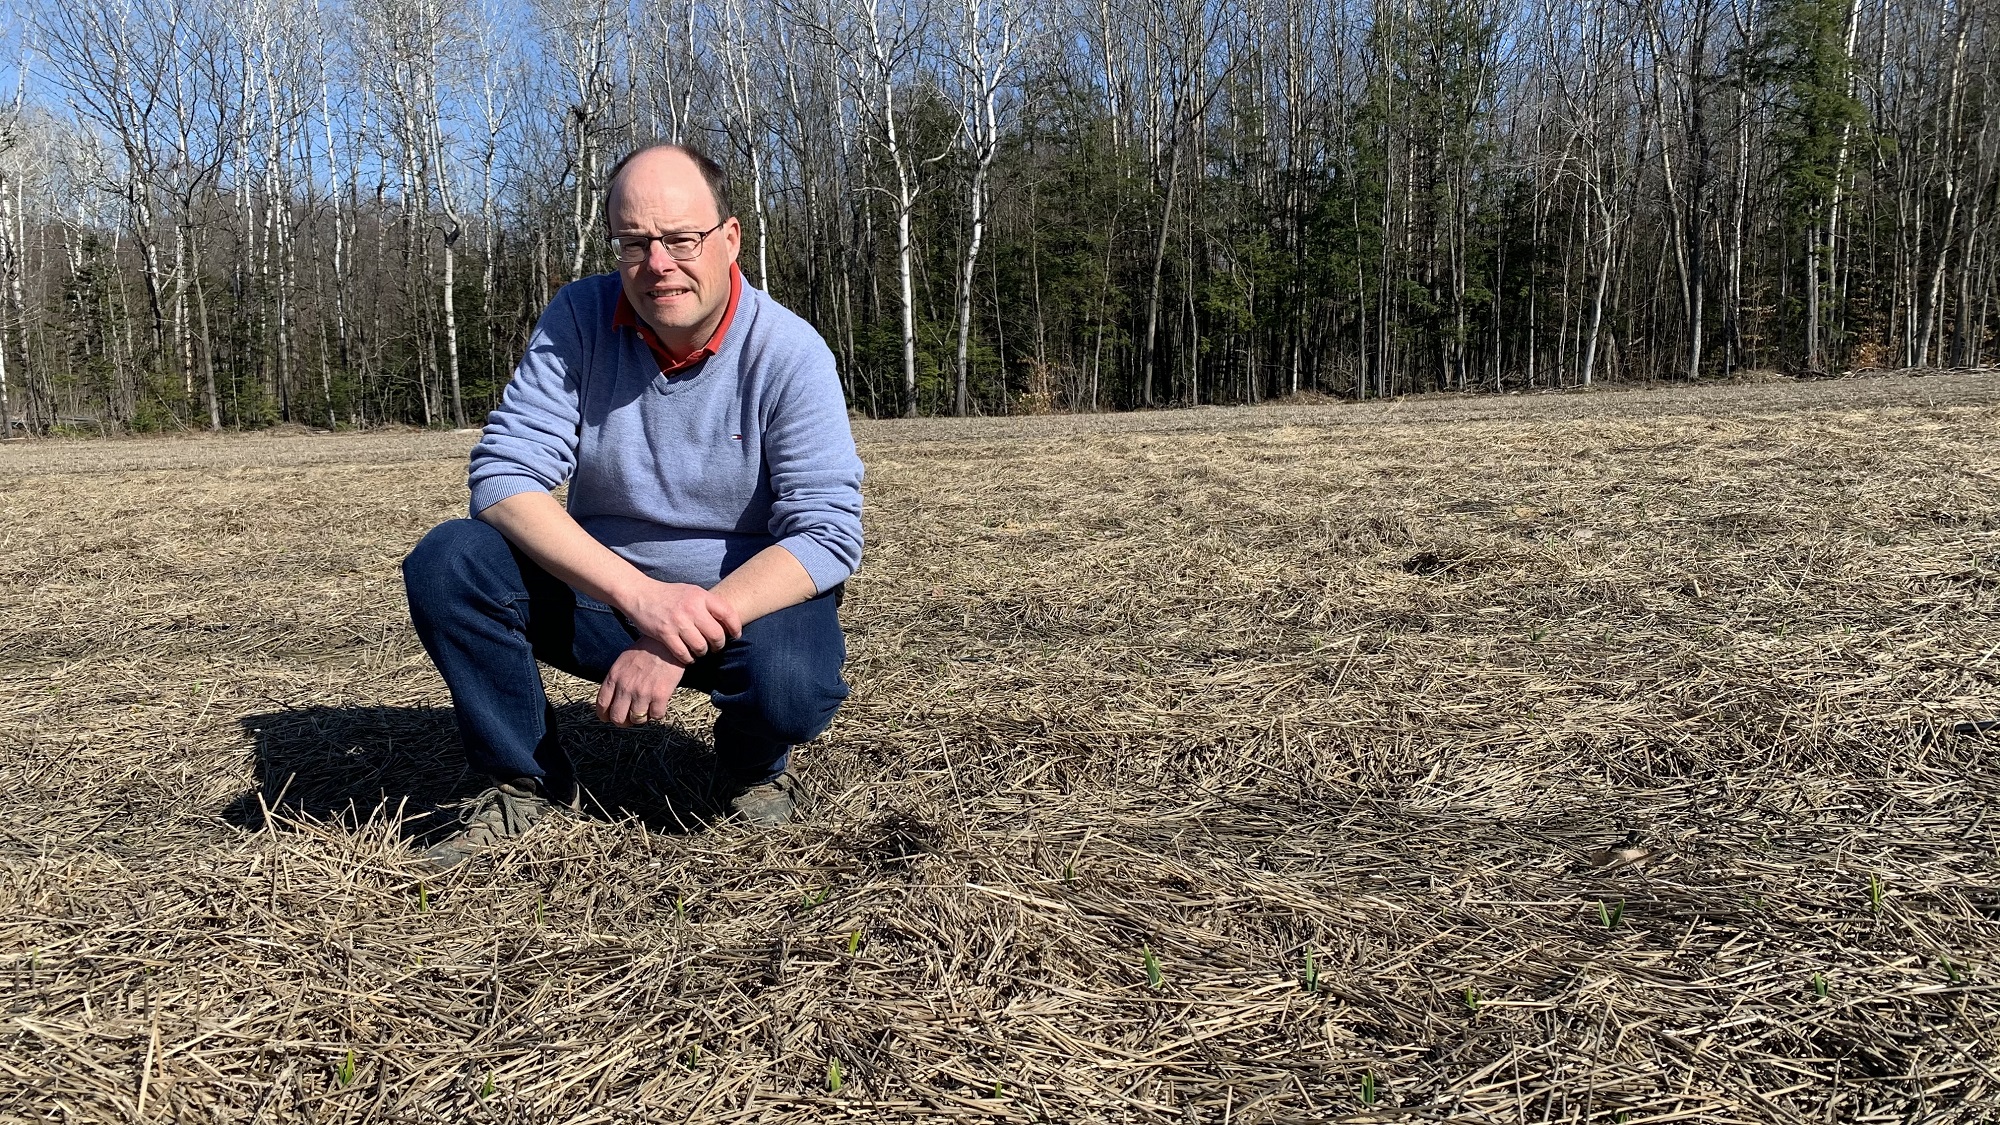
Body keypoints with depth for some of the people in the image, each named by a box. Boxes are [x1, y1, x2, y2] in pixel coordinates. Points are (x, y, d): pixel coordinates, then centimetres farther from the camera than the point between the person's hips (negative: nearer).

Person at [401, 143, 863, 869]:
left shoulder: (790, 352, -16)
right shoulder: (578, 320, -10)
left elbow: (827, 533, -21)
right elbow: (503, 475, -18)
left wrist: (690, 632, -33)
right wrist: (640, 595, -32)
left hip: (747, 600, -2)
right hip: (598, 594, 3)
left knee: (793, 686, -35)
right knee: (446, 564, -20)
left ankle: (751, 767, 5)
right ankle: (528, 780, 1)